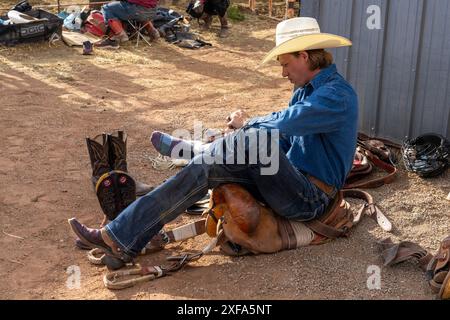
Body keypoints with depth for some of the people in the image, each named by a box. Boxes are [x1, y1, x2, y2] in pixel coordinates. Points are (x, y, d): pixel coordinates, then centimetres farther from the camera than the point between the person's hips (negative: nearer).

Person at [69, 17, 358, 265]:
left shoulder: (338, 94, -17)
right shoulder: (306, 90, 15)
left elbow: (281, 126, -29)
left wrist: (246, 125, -10)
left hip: (310, 200, -8)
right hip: (292, 183, 8)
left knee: (255, 139, -31)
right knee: (208, 169, -10)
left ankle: (188, 149, -2)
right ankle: (122, 239, -14)